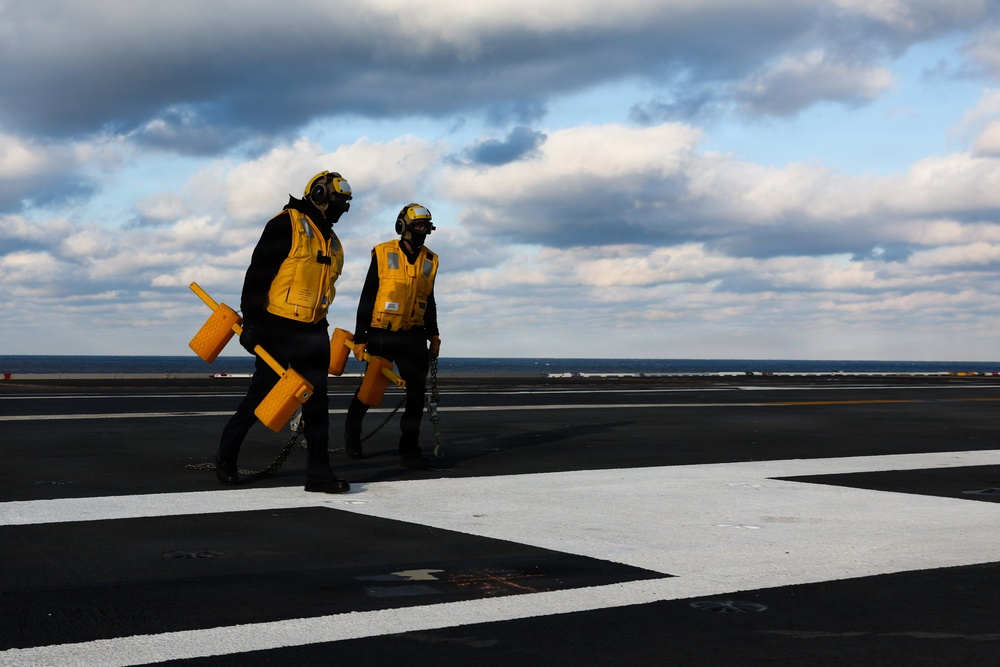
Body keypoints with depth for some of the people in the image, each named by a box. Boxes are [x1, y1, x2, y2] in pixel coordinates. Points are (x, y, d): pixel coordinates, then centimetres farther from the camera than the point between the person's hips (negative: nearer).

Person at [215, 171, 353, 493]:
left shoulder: (331, 241, 17)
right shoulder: (286, 224, -8)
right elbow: (258, 273, -13)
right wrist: (251, 321, -18)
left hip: (313, 333, 7)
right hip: (277, 329, -7)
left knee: (317, 400, 1)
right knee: (260, 395, 1)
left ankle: (318, 470, 3)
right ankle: (226, 455, 19)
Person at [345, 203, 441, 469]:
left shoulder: (430, 261, 8)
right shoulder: (383, 254, -4)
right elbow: (367, 297, -3)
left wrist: (433, 334, 13)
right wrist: (360, 337, -5)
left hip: (413, 337, 4)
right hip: (381, 335, -3)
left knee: (417, 391, -4)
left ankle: (409, 449, 4)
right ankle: (351, 432, 32)